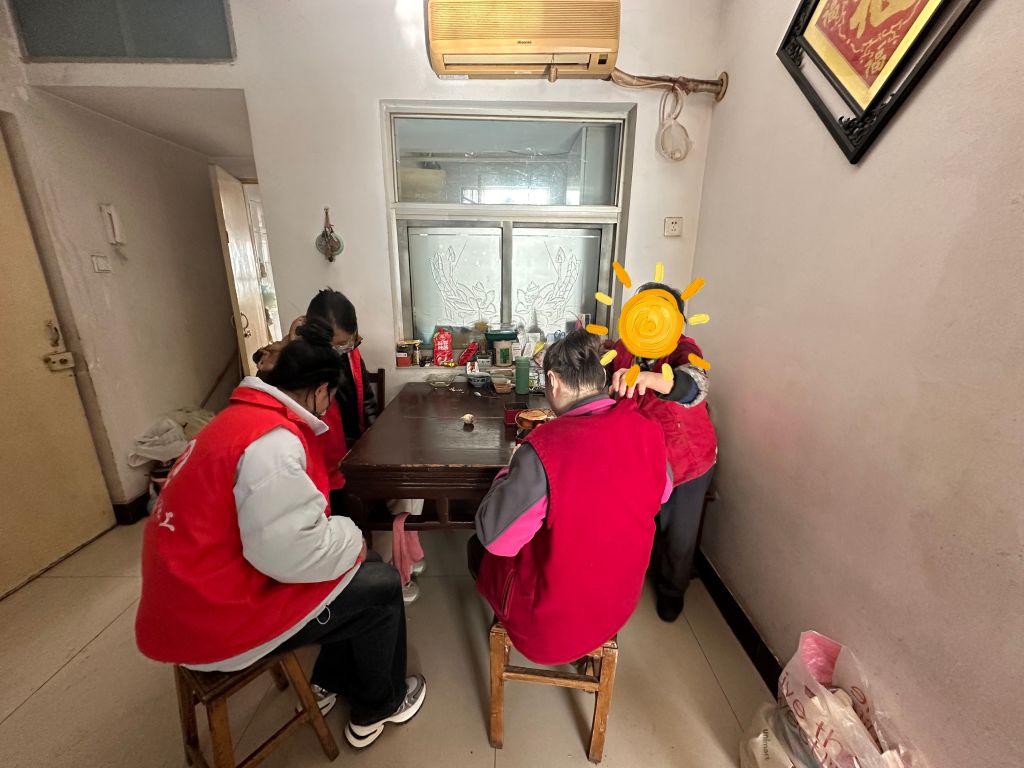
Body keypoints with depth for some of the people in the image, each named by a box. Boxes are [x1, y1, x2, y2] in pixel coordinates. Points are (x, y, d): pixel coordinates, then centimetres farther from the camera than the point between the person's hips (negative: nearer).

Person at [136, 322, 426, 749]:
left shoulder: (241, 416, 5)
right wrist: (351, 539, -13)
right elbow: (291, 553, -32)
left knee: (359, 572, 15)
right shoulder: (273, 440, -28)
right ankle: (378, 707, 24)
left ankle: (328, 685, 32)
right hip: (217, 618, -9)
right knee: (380, 586, -1)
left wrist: (338, 534, 12)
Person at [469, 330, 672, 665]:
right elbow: (661, 493, 6)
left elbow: (494, 537, -22)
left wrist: (512, 474, -6)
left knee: (478, 547, 22)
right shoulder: (649, 432, -15)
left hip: (551, 625, -5)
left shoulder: (544, 447, -32)